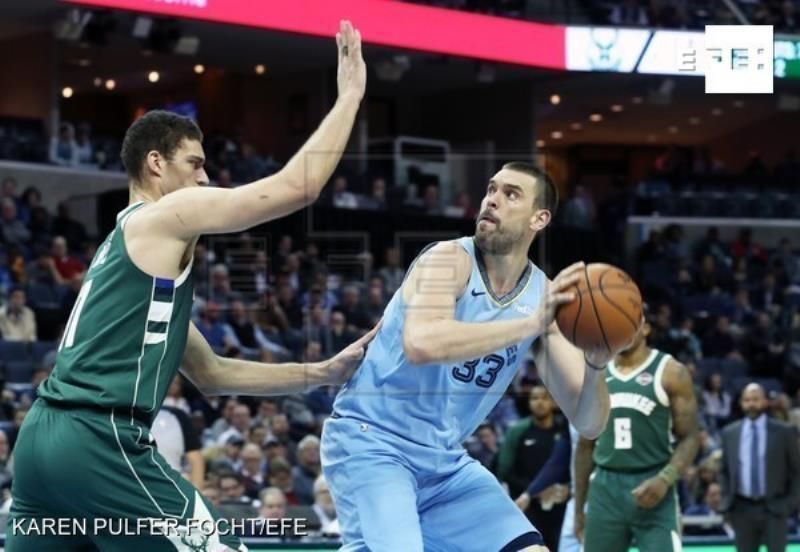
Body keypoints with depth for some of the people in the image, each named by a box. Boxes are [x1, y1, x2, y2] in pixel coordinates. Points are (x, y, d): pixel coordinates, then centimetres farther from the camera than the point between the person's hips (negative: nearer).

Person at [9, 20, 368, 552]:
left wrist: (324, 372, 23)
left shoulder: (128, 245, 28)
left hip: (45, 435, 10)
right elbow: (298, 187, -6)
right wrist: (350, 94, 4)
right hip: (100, 442, -10)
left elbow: (211, 373, 28)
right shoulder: (165, 216, 0)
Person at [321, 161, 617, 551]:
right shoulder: (449, 260, -15)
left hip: (445, 461, 7)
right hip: (371, 440, -7)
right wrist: (531, 324, -37)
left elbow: (588, 423, -2)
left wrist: (596, 366, -24)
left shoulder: (546, 296, 1)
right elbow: (421, 344, -37)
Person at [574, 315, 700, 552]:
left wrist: (664, 479, -22)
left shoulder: (670, 372, -2)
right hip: (605, 488, 4)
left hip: (651, 487, -4)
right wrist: (579, 508, 14)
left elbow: (690, 438, -5)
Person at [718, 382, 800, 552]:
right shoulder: (729, 432, 8)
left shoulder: (784, 431, 0)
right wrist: (726, 499, 4)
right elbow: (724, 469, 15)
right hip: (742, 508, 2)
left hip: (774, 507, -2)